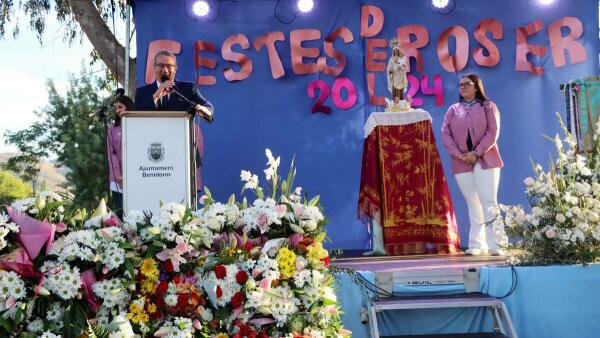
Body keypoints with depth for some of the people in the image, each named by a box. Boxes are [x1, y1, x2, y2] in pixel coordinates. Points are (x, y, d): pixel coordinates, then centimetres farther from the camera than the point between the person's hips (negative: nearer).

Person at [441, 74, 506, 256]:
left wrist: (476, 153, -14)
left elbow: (493, 132, -4)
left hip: (485, 160, -3)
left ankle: (496, 244, -8)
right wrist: (458, 154, -9)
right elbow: (445, 134, 6)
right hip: (462, 163, 3)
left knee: (489, 203, -9)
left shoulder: (488, 106, 7)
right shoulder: (453, 109, 16)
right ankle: (477, 245, 8)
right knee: (473, 205, 5)